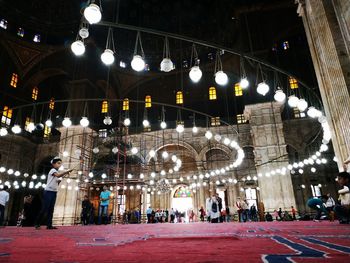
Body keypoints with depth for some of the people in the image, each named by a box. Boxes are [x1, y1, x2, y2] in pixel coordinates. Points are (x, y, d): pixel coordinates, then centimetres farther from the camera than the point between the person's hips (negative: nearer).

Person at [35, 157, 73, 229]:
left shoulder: (57, 172, 17)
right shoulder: (52, 170, -9)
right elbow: (58, 175, -32)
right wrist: (67, 171, -37)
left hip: (54, 192, 8)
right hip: (48, 191, -8)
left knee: (51, 209, 4)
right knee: (45, 208, -7)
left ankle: (49, 225, 3)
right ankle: (37, 224, 4)